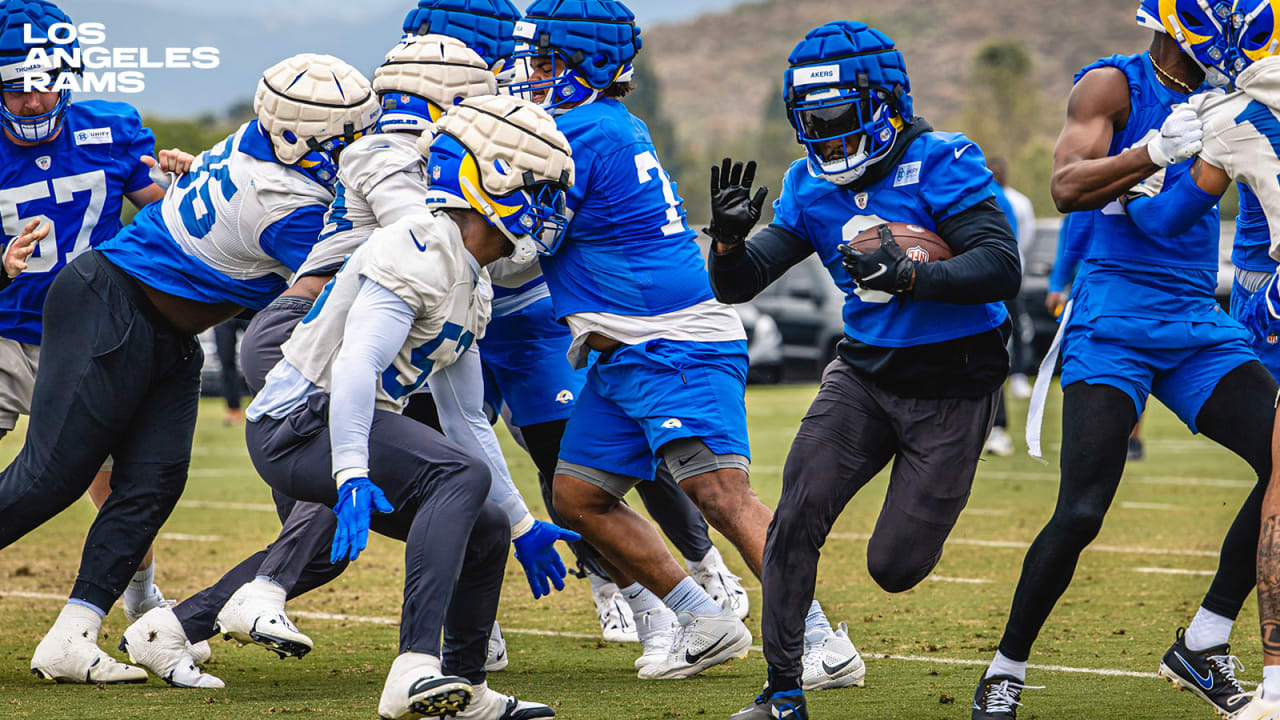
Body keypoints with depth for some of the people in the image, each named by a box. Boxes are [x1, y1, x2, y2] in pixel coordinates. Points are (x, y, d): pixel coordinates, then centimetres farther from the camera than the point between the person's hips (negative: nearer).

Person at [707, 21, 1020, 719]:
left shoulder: (941, 164, -16)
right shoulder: (810, 187, 1)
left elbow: (1002, 269, -25)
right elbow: (739, 284, 3)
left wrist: (905, 275, -37)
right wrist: (728, 239, -19)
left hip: (950, 389, -4)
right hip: (863, 374, 4)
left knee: (894, 569, -2)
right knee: (795, 520, -15)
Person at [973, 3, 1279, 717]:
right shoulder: (1115, 85, -3)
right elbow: (1069, 188, -15)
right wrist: (1158, 150, -28)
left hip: (1199, 323, 6)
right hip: (1115, 322, -6)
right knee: (1082, 512, -13)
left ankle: (1203, 645, 4)